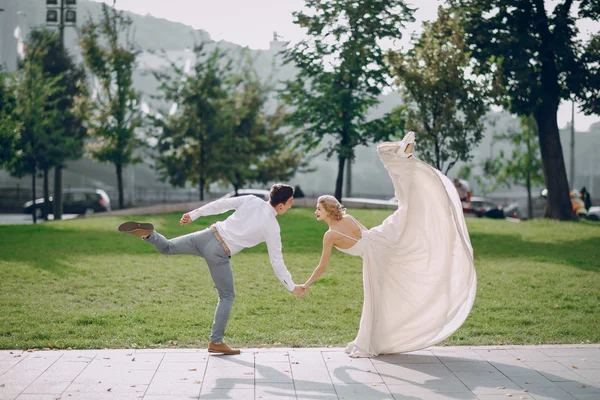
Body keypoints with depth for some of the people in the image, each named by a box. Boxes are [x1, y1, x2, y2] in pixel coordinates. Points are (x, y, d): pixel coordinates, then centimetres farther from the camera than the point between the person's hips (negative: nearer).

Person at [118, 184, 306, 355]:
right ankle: (216, 342, 14)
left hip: (208, 235, 4)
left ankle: (147, 233, -17)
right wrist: (292, 287, 10)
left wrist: (193, 214, 11)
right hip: (219, 254, -4)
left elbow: (221, 204, 4)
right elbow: (277, 262, -1)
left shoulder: (251, 200, 6)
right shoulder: (272, 228, -4)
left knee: (167, 248, 16)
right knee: (227, 296, 13)